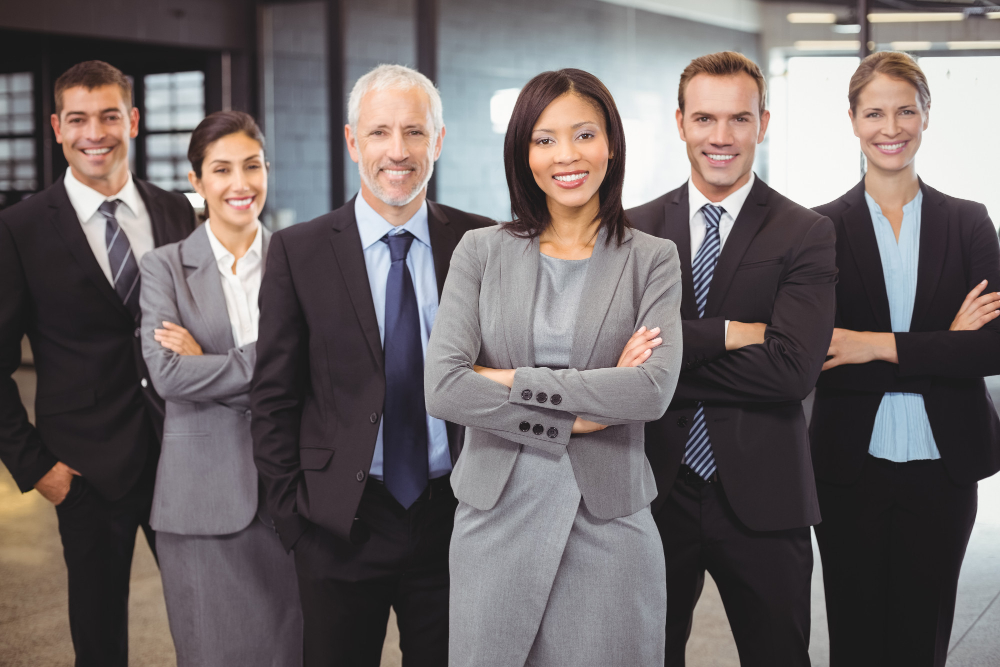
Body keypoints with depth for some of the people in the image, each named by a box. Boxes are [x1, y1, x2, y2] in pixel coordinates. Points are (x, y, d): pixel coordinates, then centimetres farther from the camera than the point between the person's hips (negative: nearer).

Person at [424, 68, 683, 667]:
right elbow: (442, 388, -7)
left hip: (608, 525, -1)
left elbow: (654, 389, -13)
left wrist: (512, 380, -12)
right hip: (496, 517, 1)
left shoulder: (652, 259, 2)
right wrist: (574, 418, -11)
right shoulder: (482, 252, 4)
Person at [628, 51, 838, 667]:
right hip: (656, 492, 2)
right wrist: (729, 335, -19)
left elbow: (794, 369, -18)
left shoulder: (806, 235, -5)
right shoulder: (637, 229, 3)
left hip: (761, 498, -2)